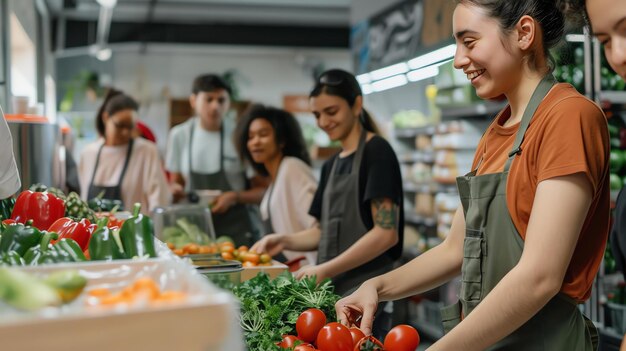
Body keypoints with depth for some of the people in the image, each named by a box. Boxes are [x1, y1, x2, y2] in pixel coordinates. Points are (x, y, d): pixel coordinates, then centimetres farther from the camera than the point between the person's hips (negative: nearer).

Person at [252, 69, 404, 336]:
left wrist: (324, 270, -18)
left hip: (363, 291, -7)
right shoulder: (331, 165, 16)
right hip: (331, 288, 7)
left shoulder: (376, 152, -7)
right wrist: (285, 241, 2)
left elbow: (386, 233, -16)